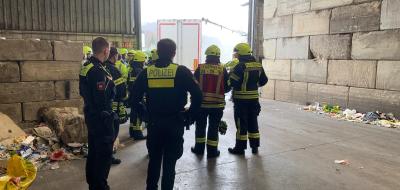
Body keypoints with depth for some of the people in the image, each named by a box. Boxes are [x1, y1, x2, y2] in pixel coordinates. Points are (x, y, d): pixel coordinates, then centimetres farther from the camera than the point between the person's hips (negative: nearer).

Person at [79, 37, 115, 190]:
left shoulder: (86, 66, 8)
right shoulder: (99, 71, -23)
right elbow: (101, 99, -26)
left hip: (90, 115, 10)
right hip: (101, 117, -10)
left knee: (93, 150, 20)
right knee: (104, 153, 1)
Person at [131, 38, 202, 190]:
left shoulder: (147, 72, -1)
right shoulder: (181, 71, -8)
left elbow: (135, 98, 0)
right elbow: (197, 95, -13)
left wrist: (146, 115, 10)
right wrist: (190, 116, -3)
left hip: (154, 122, 3)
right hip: (175, 123, -2)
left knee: (154, 159, 19)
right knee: (170, 162, 8)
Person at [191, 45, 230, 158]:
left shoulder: (200, 68, -5)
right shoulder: (222, 69, -3)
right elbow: (227, 87, 2)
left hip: (201, 103, 1)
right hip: (217, 104, 0)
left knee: (200, 126, 16)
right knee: (213, 127, 8)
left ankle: (199, 148, 26)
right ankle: (212, 151, 14)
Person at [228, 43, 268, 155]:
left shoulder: (240, 66, -16)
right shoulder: (258, 66, 6)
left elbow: (232, 82, -19)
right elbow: (263, 81, 13)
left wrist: (231, 73, 0)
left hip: (241, 99, -6)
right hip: (254, 98, 6)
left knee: (241, 124, 2)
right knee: (253, 122, 15)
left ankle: (240, 147, 10)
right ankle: (255, 147, 22)